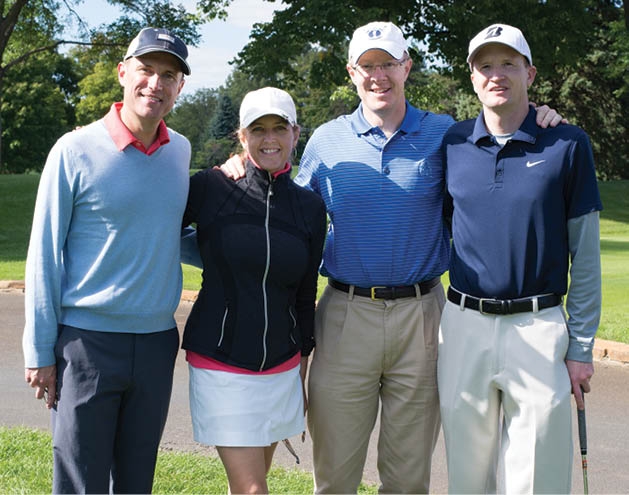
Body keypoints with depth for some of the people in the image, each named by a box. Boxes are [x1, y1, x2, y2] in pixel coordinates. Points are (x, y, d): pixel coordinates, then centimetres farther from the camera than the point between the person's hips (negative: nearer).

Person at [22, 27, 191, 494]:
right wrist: (40, 351, -6)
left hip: (157, 342, 5)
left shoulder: (180, 151, 6)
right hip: (88, 342, -4)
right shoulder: (75, 151, -8)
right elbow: (44, 255, -5)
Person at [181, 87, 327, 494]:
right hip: (220, 365, -3)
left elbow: (305, 296, 10)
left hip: (280, 369, 4)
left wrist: (303, 375, 13)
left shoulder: (310, 208, 2)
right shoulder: (212, 188, -7)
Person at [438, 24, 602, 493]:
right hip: (464, 326, 3)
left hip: (539, 328, -2)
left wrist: (581, 346, -3)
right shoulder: (451, 143, 4)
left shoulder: (568, 144, -3)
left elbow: (585, 254, -1)